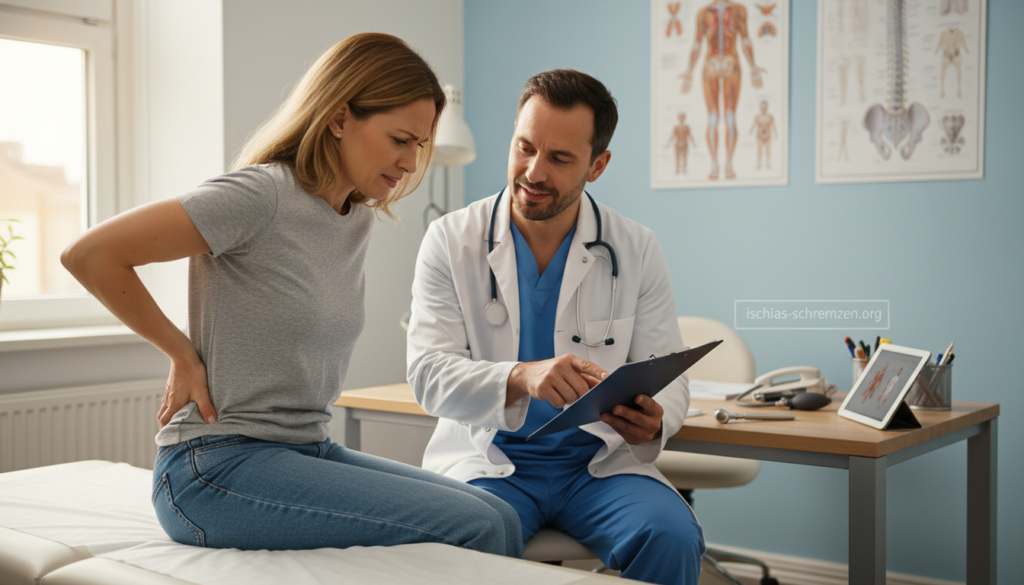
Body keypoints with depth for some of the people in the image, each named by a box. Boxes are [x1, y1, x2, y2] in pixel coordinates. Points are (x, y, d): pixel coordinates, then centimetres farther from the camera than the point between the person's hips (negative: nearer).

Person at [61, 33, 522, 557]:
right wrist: (183, 355, -6)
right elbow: (89, 255, -14)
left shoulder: (357, 219, 12)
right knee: (473, 529, -21)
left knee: (499, 516, -11)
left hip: (308, 453, 8)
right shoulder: (263, 194, -14)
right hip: (218, 467, -8)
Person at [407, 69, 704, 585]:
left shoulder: (636, 250, 3)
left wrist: (652, 422, -23)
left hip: (599, 464, 2)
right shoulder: (451, 241, -1)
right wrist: (522, 378, -31)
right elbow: (428, 373, -10)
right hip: (486, 461, -2)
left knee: (672, 538, -26)